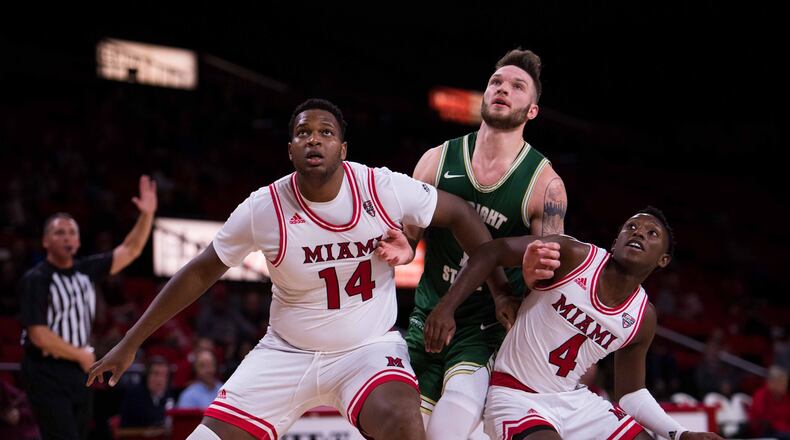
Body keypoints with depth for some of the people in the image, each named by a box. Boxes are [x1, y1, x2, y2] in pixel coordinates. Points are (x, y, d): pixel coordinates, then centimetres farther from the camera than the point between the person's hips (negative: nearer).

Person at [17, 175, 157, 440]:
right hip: (47, 375, -7)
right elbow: (39, 335, -16)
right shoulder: (36, 280, -10)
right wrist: (82, 356, -9)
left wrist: (147, 215, 0)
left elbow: (130, 251, 12)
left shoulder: (86, 270, 9)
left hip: (78, 373, 7)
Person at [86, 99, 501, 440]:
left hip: (369, 348, -1)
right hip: (286, 354, 2)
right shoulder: (264, 209, -12)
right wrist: (130, 344, 2)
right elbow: (200, 273, 0)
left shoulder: (382, 188, -15)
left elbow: (459, 213, -2)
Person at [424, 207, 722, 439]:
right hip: (516, 396, -6)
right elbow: (492, 252, -13)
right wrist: (446, 306, -24)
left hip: (574, 401, 7)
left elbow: (630, 392, 12)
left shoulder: (642, 318, 1)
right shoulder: (574, 256, -14)